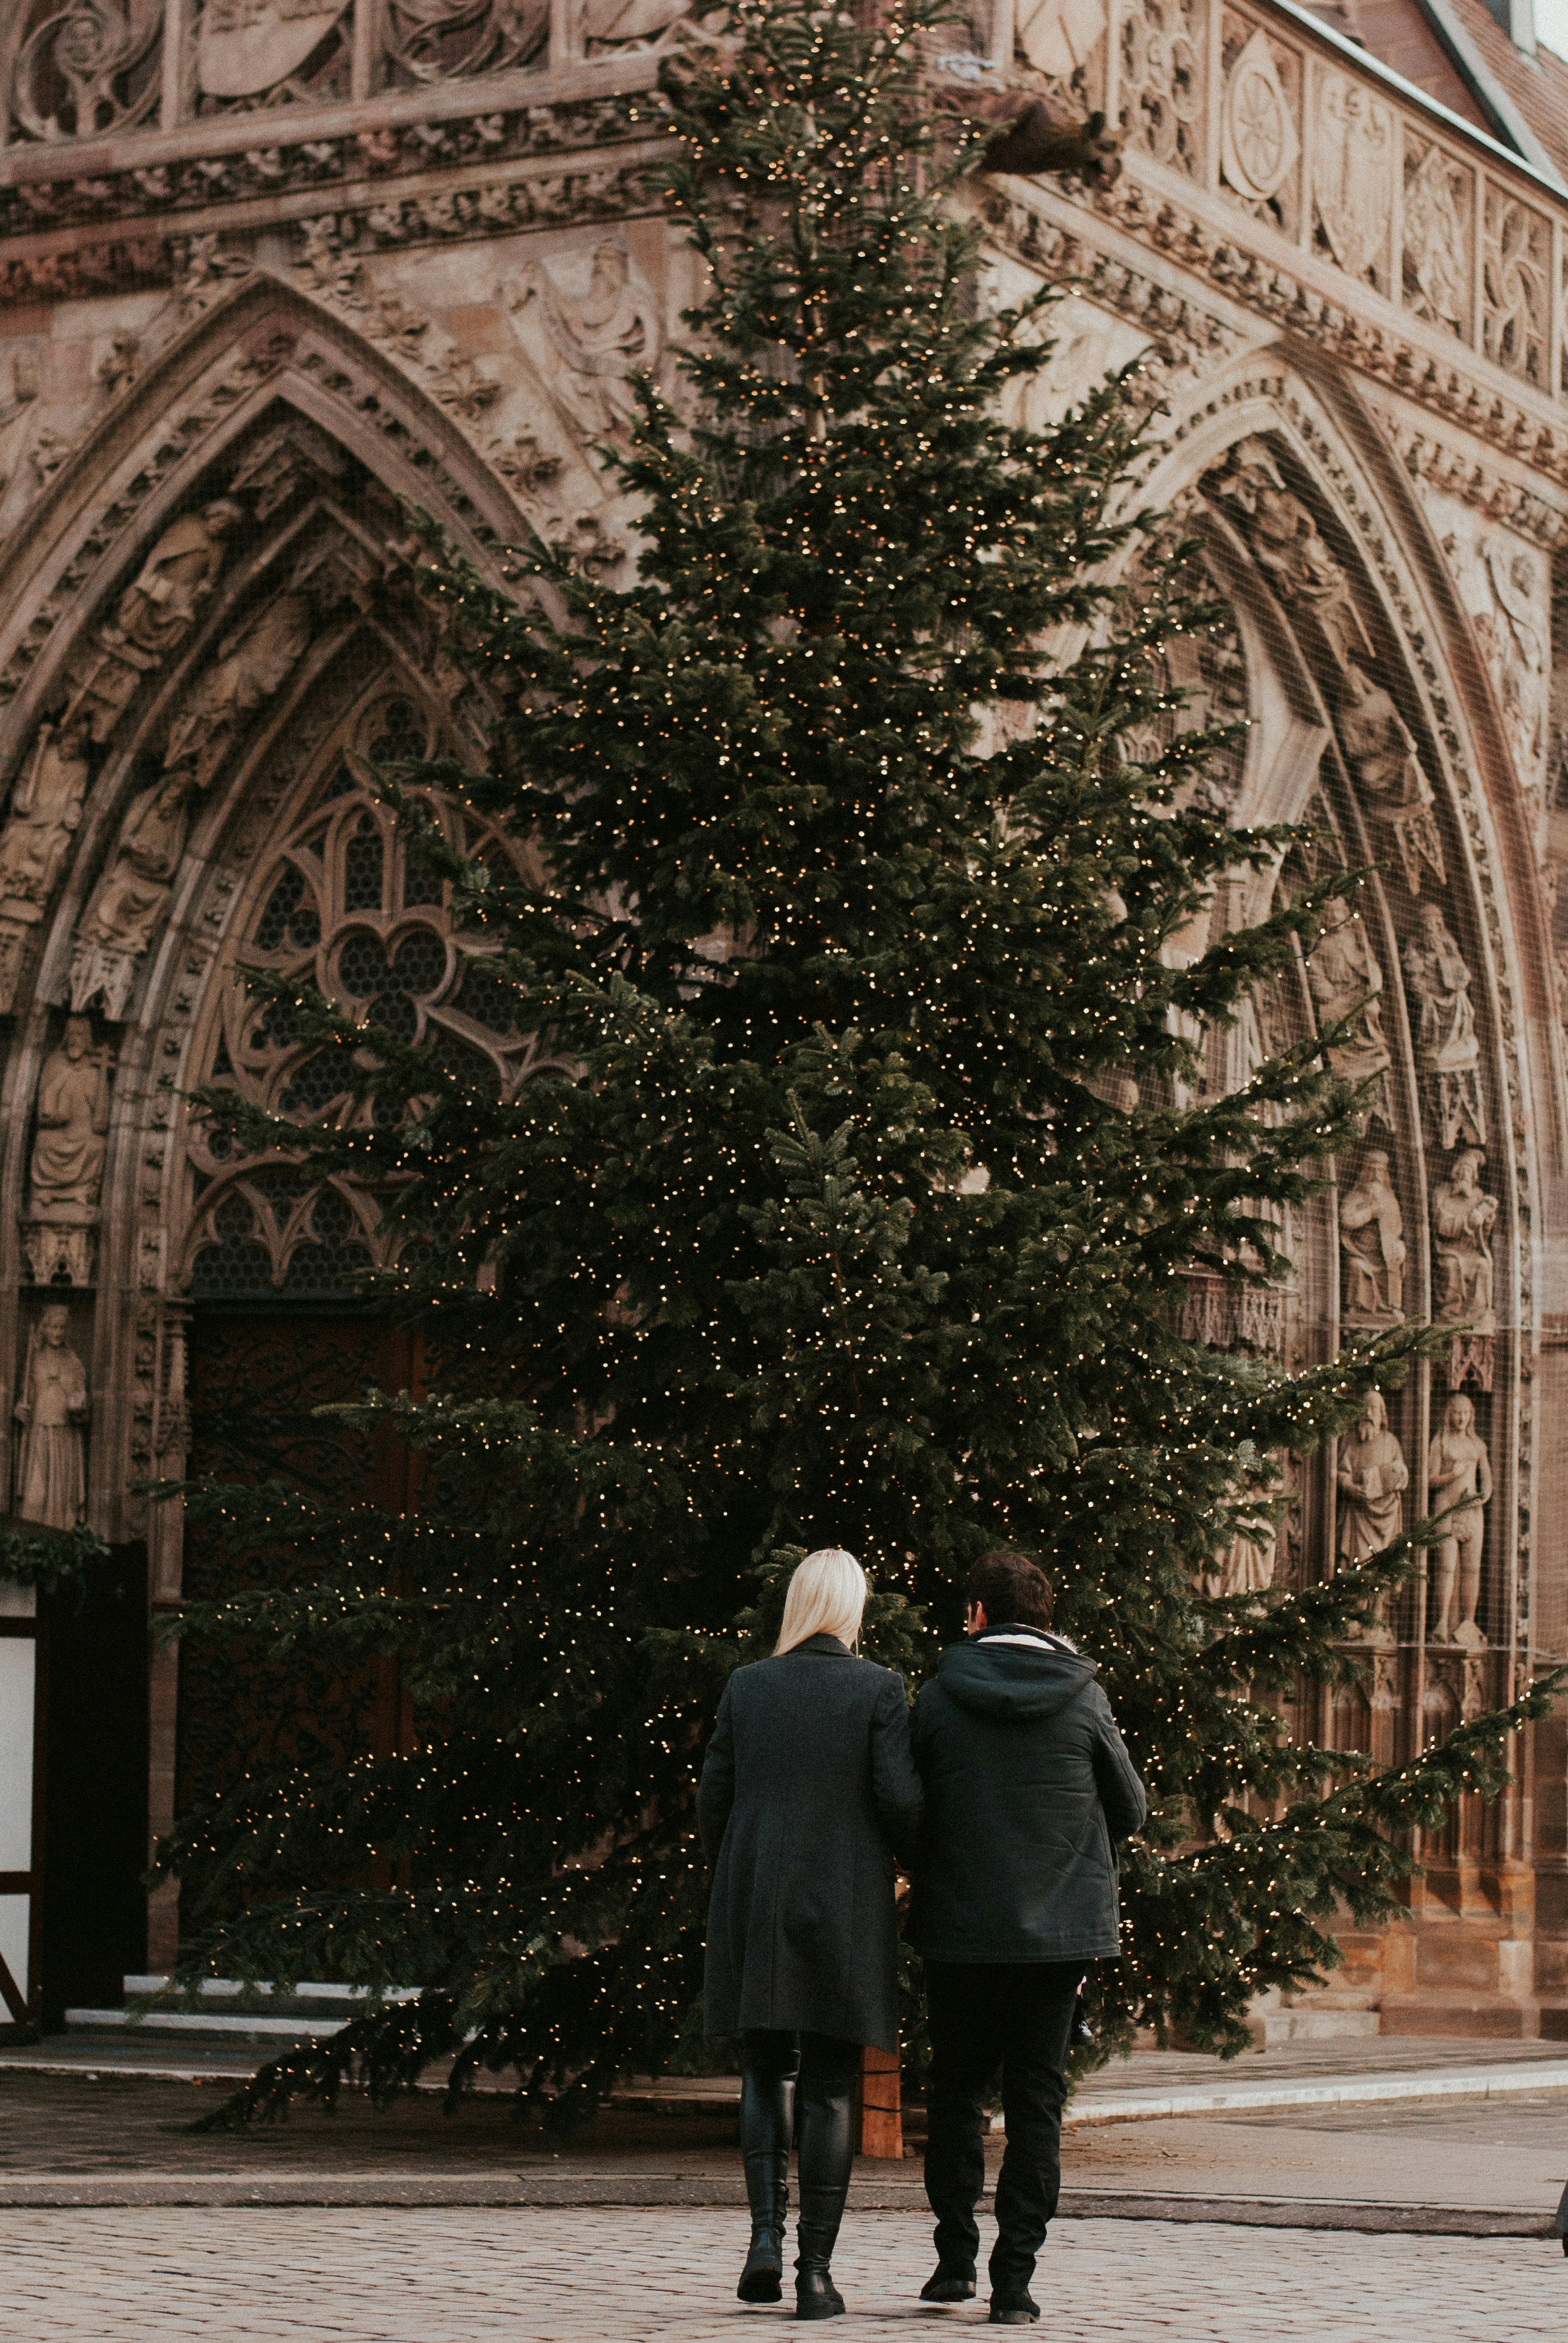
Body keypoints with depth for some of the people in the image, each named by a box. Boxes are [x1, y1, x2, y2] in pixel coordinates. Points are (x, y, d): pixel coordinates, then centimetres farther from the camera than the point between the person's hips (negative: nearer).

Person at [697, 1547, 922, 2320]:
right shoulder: (879, 1689, -4)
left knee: (766, 2072, 16)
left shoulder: (747, 1686, 3)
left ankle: (766, 2234, -2)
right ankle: (815, 2270, 2)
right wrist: (914, 1860, 10)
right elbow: (899, 1796, -10)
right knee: (830, 2089, 3)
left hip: (754, 1901, 2)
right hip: (844, 1907, -2)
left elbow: (713, 1795, 3)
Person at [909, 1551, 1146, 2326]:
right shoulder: (1083, 1699, -2)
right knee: (1036, 2102, 4)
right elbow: (1130, 1811, 7)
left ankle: (956, 2257, 14)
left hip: (960, 1927, 0)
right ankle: (1014, 2280, -1)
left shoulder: (939, 1697, -4)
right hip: (1061, 1930, 0)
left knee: (956, 2092, 15)